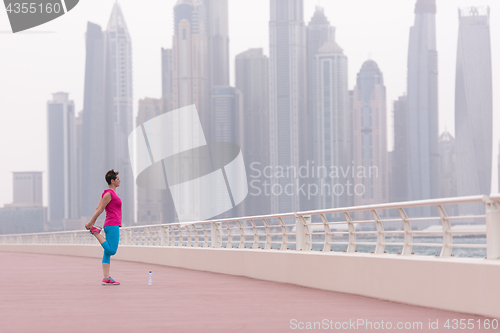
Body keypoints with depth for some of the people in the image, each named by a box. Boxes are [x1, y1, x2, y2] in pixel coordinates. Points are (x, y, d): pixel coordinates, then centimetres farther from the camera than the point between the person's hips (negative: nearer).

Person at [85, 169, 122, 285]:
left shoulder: (111, 193, 17)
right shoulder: (109, 194, -12)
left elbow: (98, 209, 16)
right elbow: (100, 210, -10)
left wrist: (92, 222, 14)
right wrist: (90, 223, -7)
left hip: (112, 225, 10)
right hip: (112, 225, -10)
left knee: (108, 252, 5)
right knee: (111, 251, -10)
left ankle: (106, 278, 3)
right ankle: (96, 232, 0)